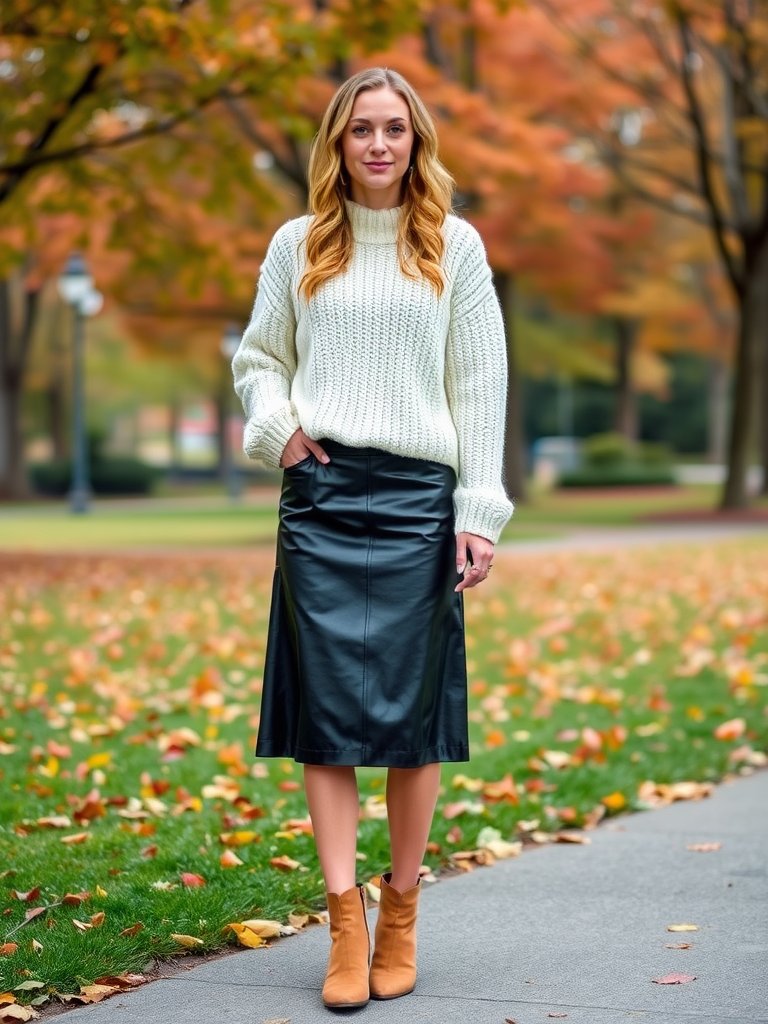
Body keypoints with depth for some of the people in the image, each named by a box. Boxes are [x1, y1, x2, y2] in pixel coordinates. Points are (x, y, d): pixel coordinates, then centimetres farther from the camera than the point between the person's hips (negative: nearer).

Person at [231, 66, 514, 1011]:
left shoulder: (454, 246, 7)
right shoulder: (297, 245, 10)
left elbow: (479, 384, 5)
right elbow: (257, 358, 19)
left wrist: (479, 512, -2)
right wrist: (276, 427, -3)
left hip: (416, 498, -1)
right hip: (319, 497, 1)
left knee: (414, 713, 2)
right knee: (325, 708, -4)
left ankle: (401, 913, 13)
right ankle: (345, 922, -2)